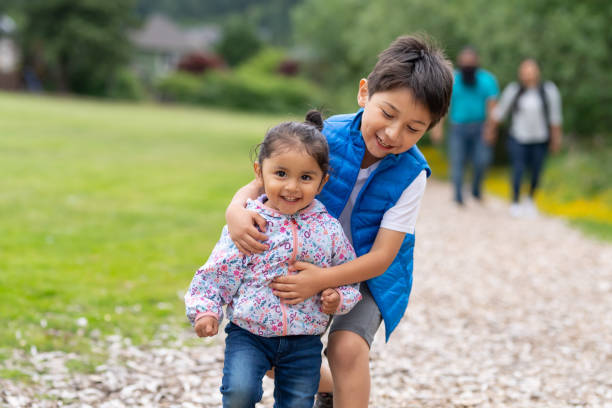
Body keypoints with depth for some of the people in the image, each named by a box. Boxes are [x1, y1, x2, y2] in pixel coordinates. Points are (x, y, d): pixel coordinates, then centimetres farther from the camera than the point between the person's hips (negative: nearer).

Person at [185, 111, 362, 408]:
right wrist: (205, 310, -19)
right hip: (249, 334, -2)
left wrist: (338, 299, -14)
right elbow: (218, 274, -5)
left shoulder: (328, 228, -3)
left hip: (304, 342, 2)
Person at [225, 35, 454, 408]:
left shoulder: (410, 174, -22)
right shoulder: (326, 137, -20)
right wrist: (237, 209, -40)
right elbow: (263, 184, -15)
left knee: (347, 346, -26)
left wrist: (322, 280, -40)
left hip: (370, 272, -2)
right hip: (313, 261, 3)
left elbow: (381, 257, -25)